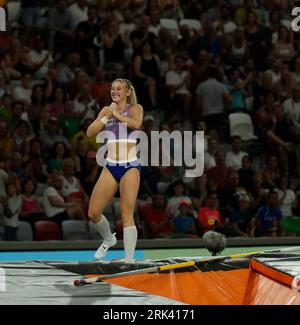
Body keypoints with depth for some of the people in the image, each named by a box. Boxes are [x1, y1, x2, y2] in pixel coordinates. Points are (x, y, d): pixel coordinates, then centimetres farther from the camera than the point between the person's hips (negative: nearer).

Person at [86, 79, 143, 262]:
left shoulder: (135, 108, 2)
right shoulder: (107, 110, 12)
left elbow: (136, 124, -21)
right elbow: (90, 132, 4)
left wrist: (117, 114, -10)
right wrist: (106, 118, -8)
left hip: (130, 166, -4)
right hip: (110, 166, 4)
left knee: (127, 214, -11)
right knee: (93, 213, 1)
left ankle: (129, 259, -13)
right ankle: (109, 239, 30)